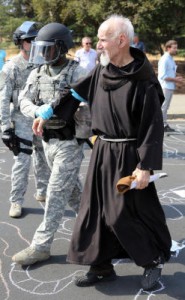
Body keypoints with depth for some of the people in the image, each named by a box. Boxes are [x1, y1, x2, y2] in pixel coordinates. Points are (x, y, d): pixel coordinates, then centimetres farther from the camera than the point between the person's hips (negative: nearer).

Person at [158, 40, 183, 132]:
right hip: (165, 86, -10)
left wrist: (176, 78, 7)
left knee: (166, 107, 14)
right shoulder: (164, 59, -15)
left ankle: (164, 125, 21)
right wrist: (175, 79, -16)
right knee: (163, 107, -6)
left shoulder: (171, 59, 16)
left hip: (170, 86, 10)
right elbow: (163, 76, -20)